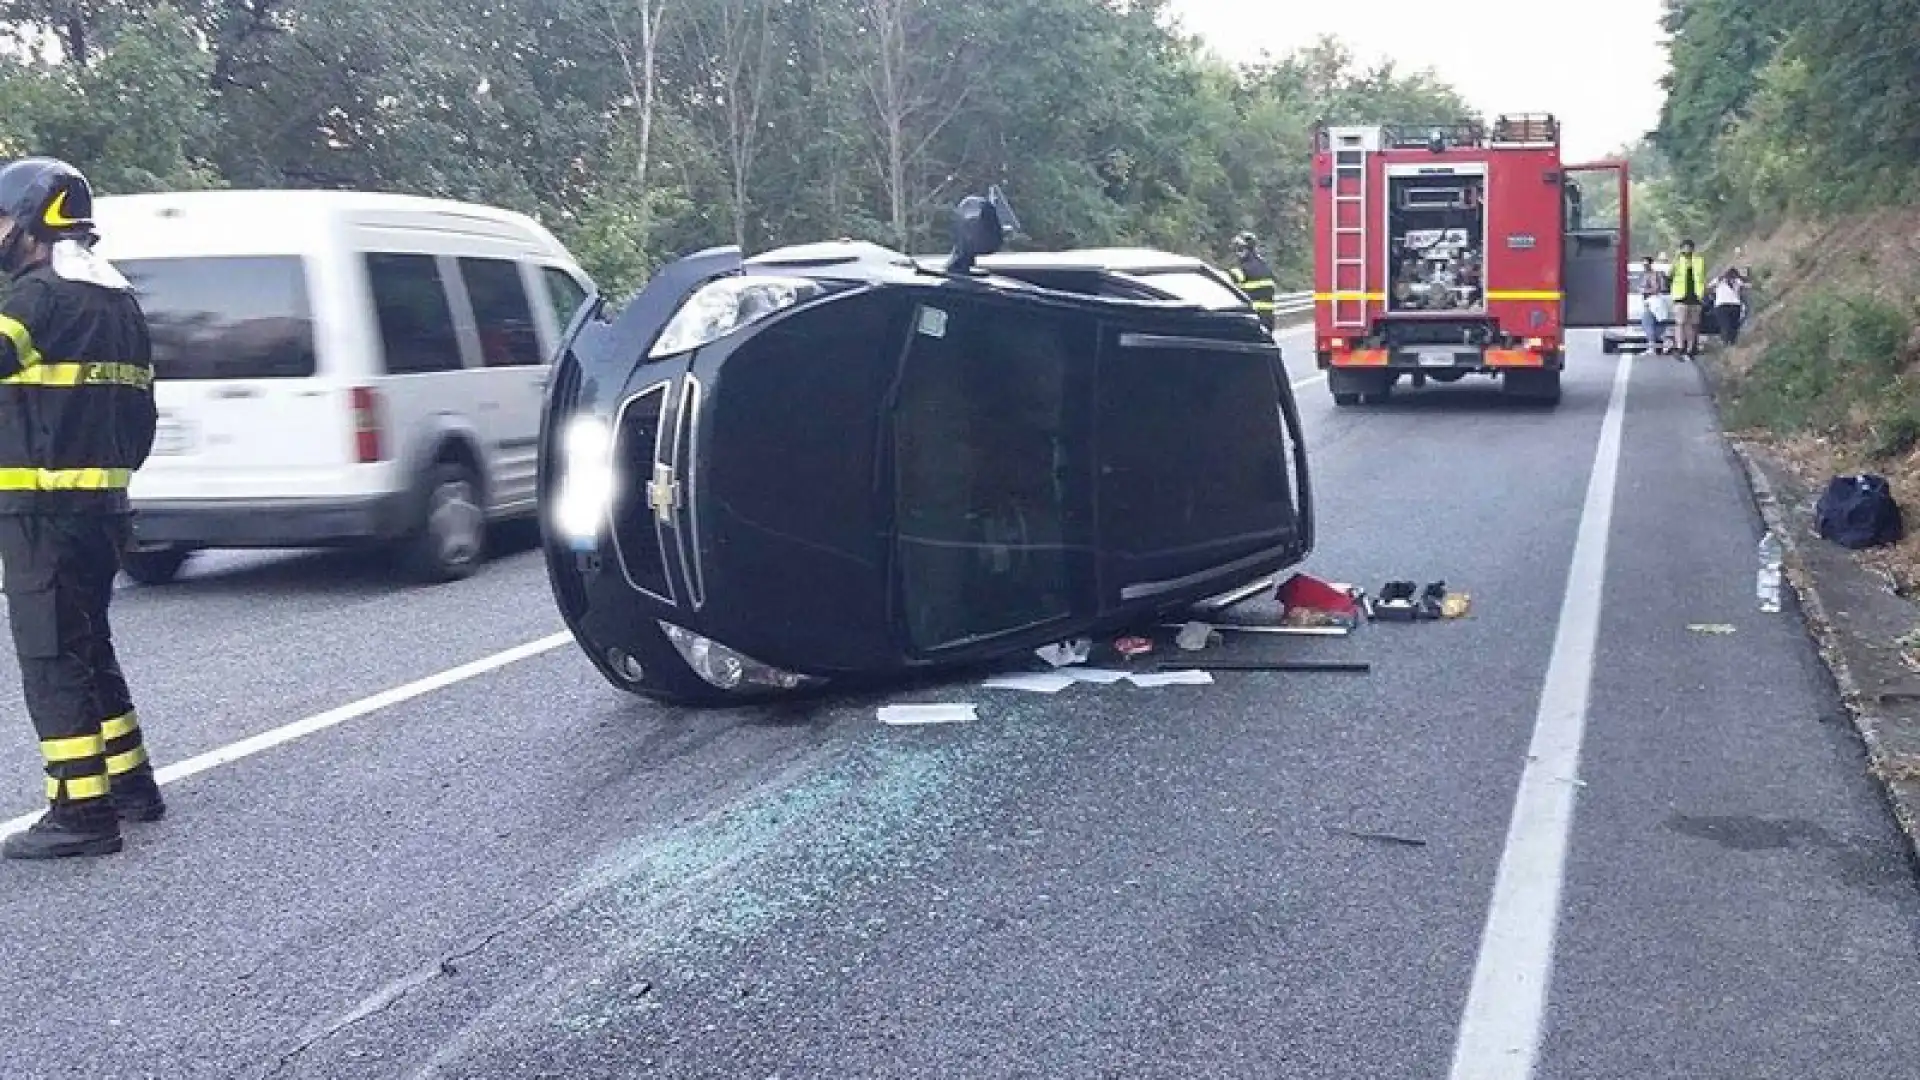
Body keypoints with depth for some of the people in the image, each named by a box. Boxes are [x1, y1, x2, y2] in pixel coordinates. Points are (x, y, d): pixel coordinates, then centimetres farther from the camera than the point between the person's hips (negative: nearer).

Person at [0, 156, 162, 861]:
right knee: (88, 647, 19)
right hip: (101, 506, 9)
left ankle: (81, 812, -4)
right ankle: (131, 782, 25)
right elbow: (142, 415, 18)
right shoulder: (120, 301, 16)